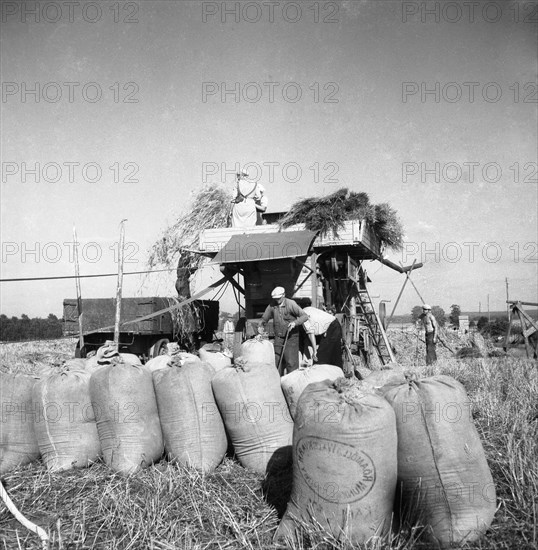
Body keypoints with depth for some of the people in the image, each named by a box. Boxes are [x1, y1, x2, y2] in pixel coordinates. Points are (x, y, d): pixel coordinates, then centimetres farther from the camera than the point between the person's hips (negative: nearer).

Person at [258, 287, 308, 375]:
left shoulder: (291, 304, -10)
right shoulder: (272, 306, 2)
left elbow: (304, 316, -15)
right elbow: (264, 318, 14)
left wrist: (295, 323, -31)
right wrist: (261, 326, -7)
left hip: (291, 337, -4)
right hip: (278, 337, 4)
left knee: (291, 361, -7)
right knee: (277, 360, 5)